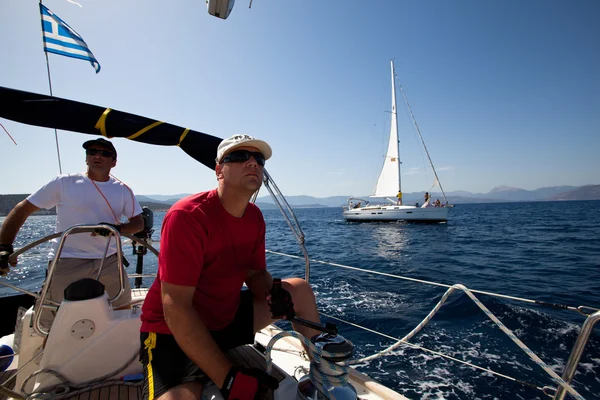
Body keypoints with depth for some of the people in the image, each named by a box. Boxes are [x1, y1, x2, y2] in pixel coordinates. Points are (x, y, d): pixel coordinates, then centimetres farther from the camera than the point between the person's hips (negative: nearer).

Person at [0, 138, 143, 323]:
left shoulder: (123, 190, 2)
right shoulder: (64, 182, -4)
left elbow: (139, 223, 2)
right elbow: (22, 209, 0)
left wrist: (117, 228, -19)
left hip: (109, 261, 3)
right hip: (66, 261, -2)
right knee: (52, 323, 2)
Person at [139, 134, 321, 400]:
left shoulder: (254, 217, -3)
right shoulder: (187, 216, -24)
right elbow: (175, 307, -27)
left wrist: (274, 294, -17)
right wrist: (228, 378, -28)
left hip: (229, 319, 7)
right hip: (174, 333, -6)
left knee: (299, 289, 0)